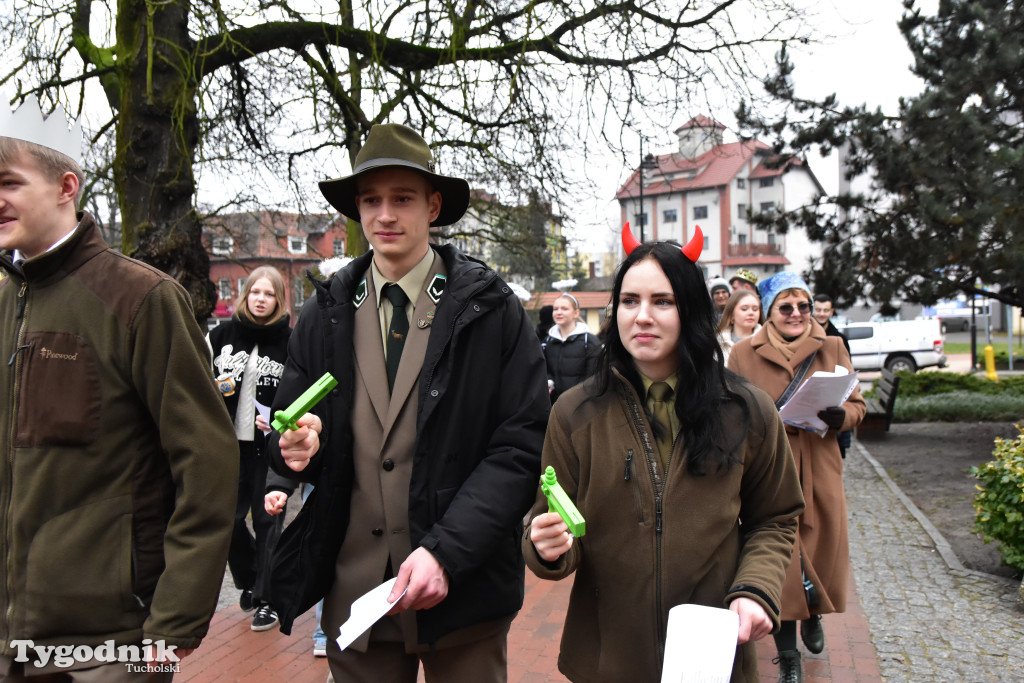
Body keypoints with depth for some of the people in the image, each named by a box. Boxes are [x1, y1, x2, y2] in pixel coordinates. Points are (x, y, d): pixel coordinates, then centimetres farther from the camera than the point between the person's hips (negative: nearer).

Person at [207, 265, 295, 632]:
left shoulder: (290, 341, -3)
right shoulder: (221, 335, 4)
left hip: (271, 448, -3)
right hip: (229, 446, 3)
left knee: (267, 522, 2)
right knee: (228, 519, 6)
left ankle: (267, 599, 16)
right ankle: (250, 580, 33)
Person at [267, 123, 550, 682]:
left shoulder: (493, 310, -6)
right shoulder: (323, 315, 6)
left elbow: (522, 447, -10)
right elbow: (286, 424, 10)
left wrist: (446, 552, -18)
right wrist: (298, 445, -14)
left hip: (463, 593, -2)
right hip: (352, 590, 3)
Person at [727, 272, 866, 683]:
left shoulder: (832, 348, 4)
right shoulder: (744, 354, -1)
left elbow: (857, 407, 8)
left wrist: (839, 416, -14)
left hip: (820, 471, 2)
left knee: (822, 551, 13)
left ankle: (813, 616, 47)